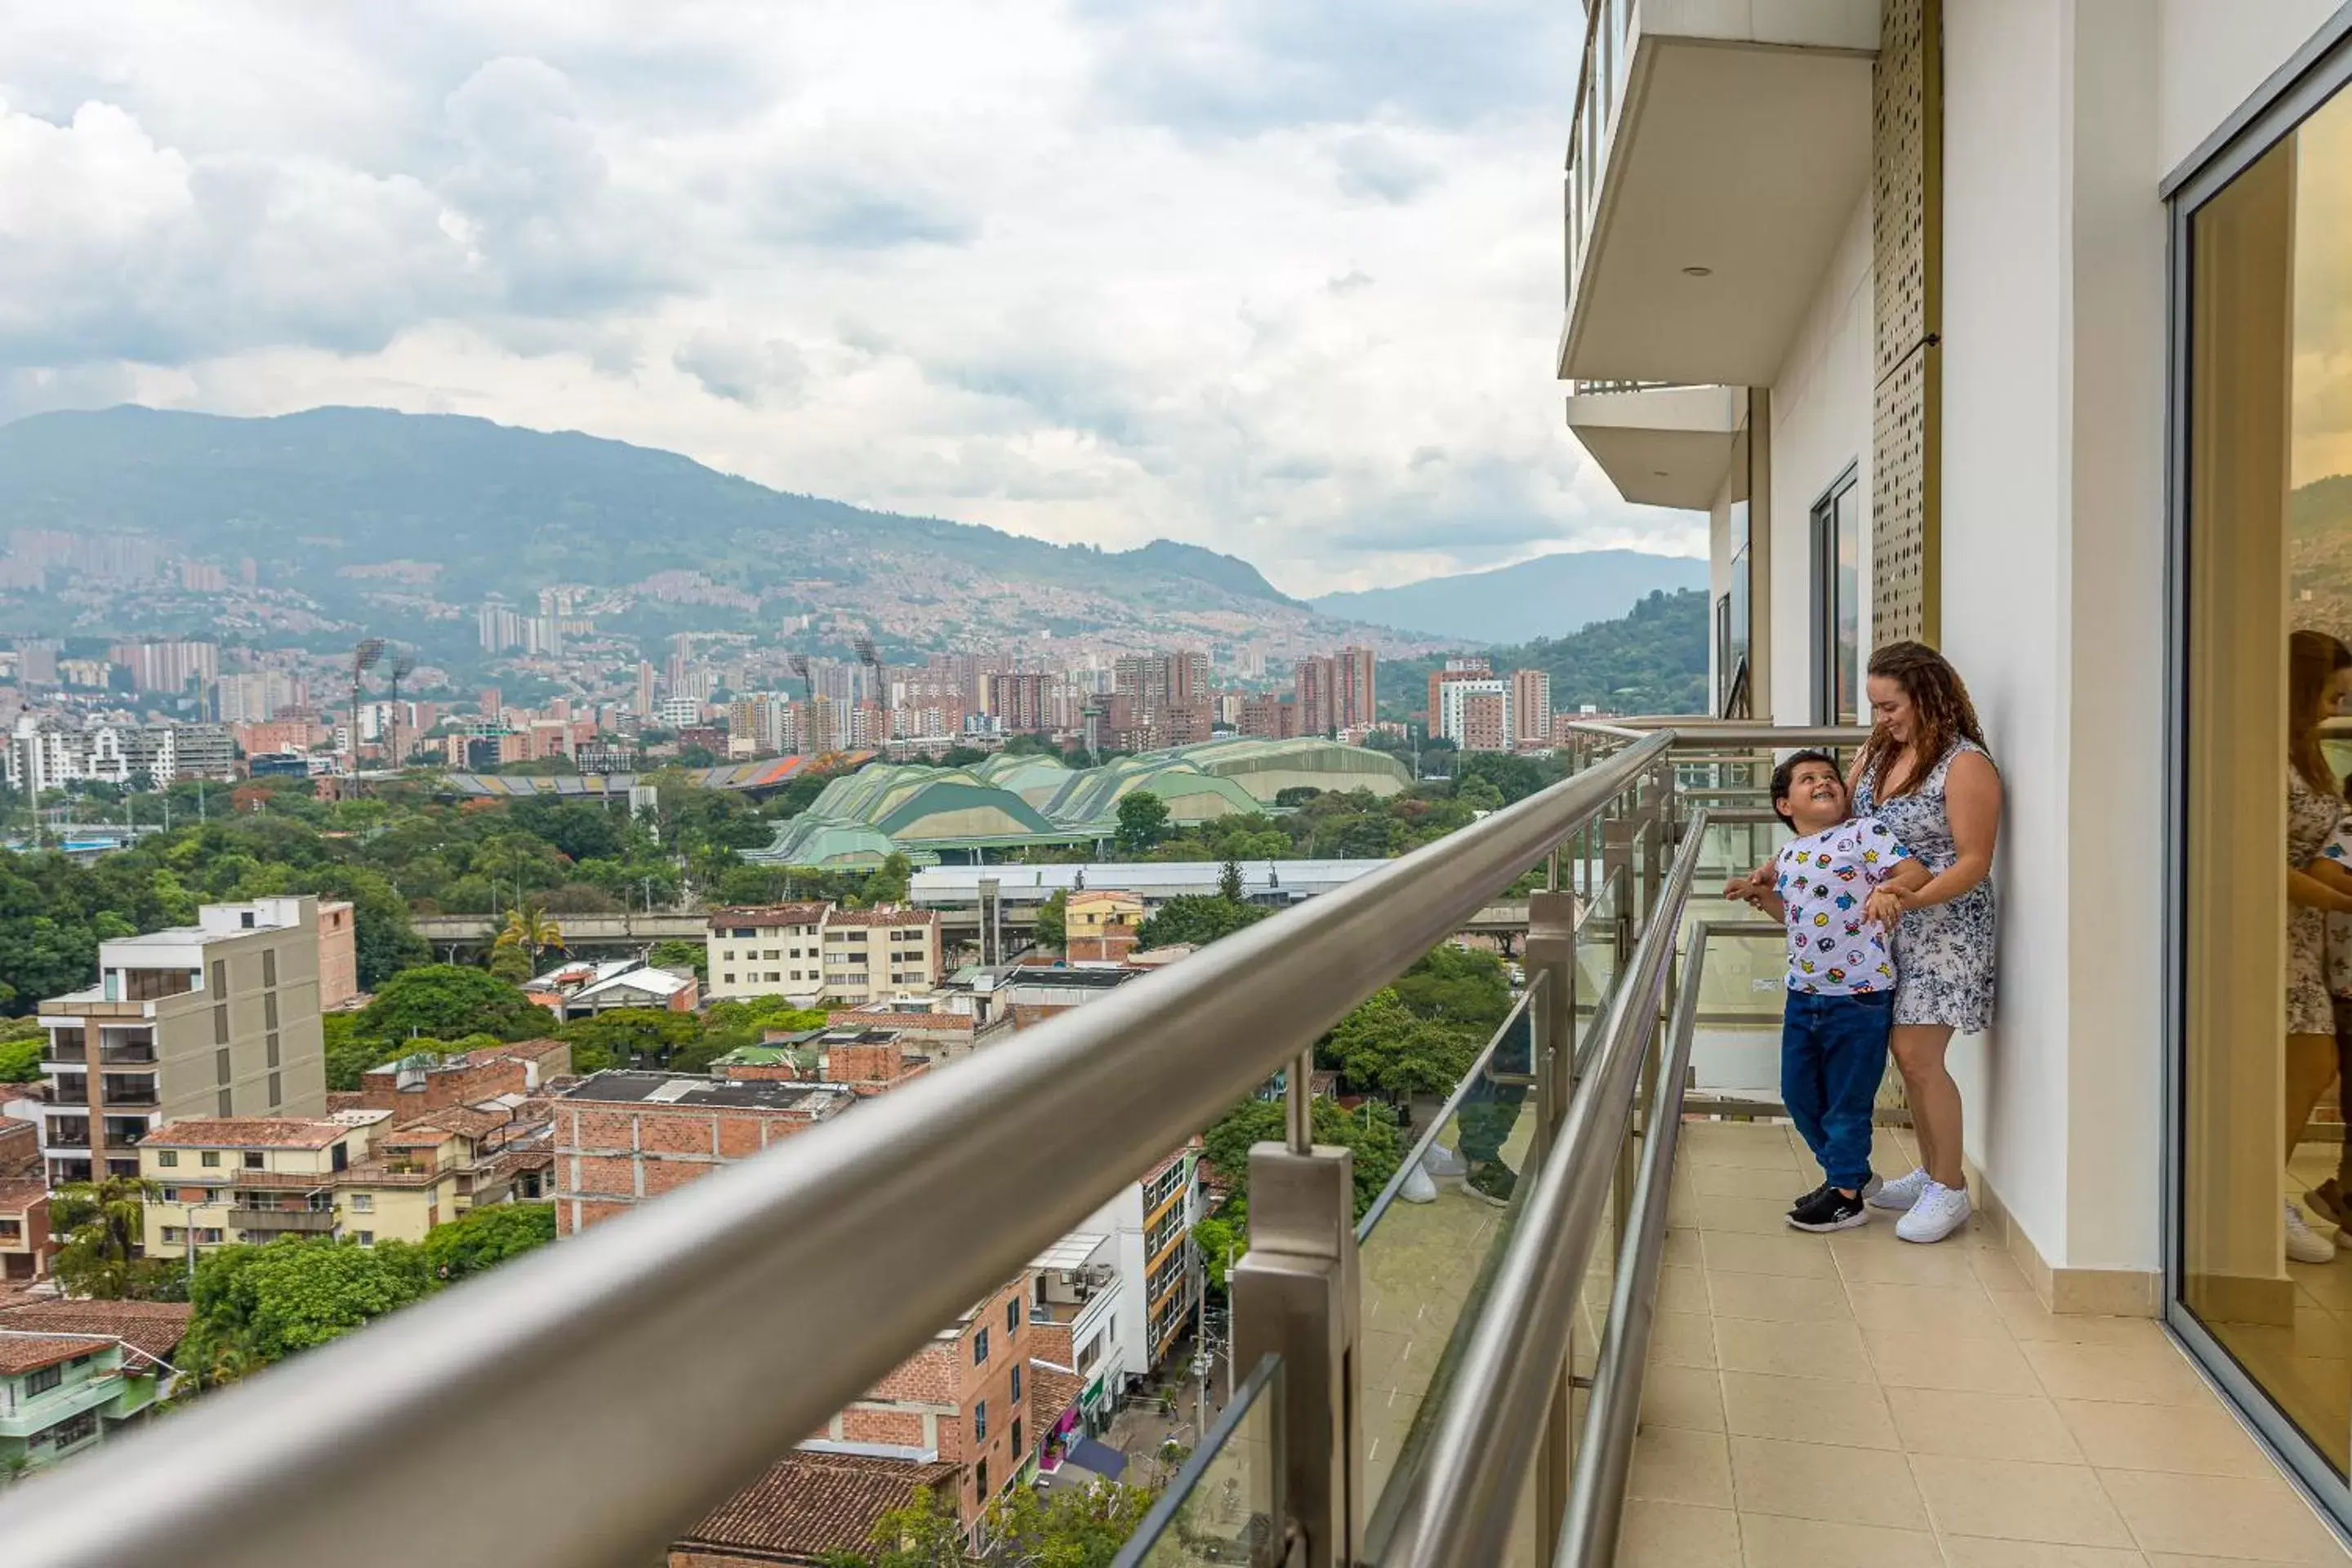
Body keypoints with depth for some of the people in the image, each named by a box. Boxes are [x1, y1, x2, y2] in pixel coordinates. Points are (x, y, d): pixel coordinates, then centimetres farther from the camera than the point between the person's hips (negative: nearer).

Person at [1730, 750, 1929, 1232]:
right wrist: (1759, 894, 10)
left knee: (1847, 1098, 4)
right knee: (1798, 1092, 16)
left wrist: (1886, 888, -36)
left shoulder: (1863, 833, -10)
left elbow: (1918, 873, -18)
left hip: (1859, 995, -7)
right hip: (1803, 994, 8)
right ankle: (1851, 1171, 35)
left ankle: (1846, 1194, 20)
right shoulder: (1787, 856, 10)